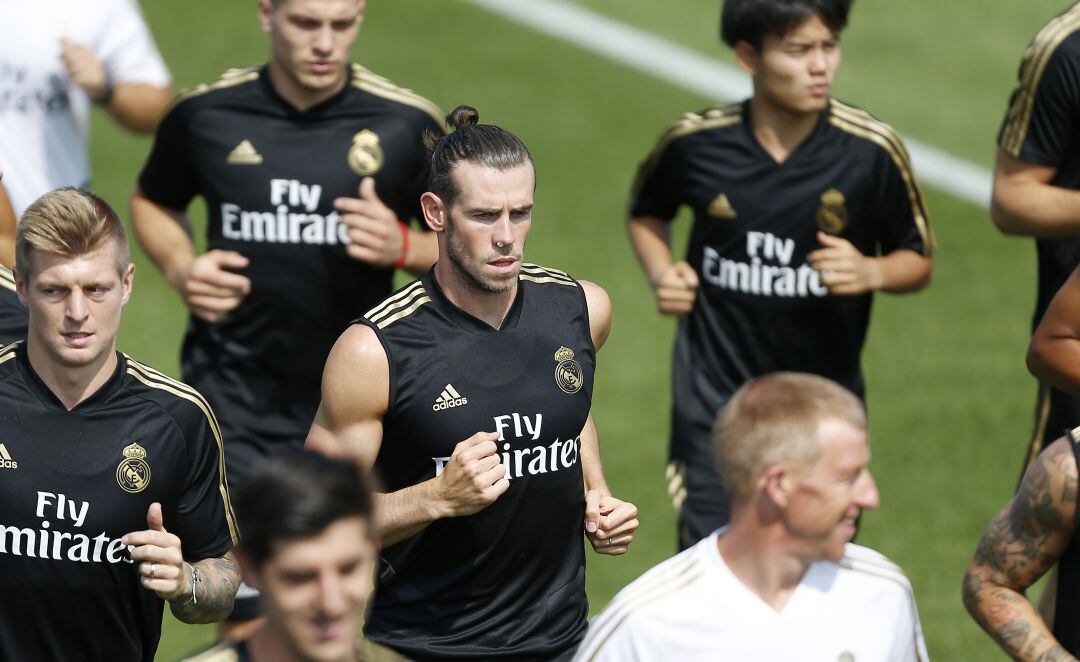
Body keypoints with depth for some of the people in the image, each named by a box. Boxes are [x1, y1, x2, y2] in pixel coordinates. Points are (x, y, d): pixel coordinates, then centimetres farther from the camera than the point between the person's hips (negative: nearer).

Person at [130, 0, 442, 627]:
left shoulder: (407, 123, -6)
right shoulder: (205, 114, -2)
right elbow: (154, 203, 17)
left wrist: (401, 245, -18)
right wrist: (180, 266, -4)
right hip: (235, 395, -1)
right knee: (250, 625, -9)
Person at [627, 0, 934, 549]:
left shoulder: (871, 150, -9)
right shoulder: (695, 143, -5)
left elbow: (917, 261, 4)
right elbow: (647, 214, 17)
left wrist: (870, 272, -18)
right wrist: (661, 275, -2)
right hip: (715, 399, 0)